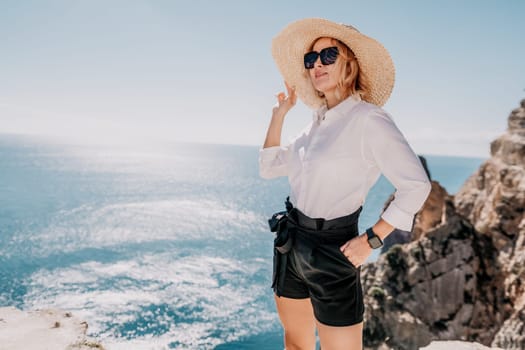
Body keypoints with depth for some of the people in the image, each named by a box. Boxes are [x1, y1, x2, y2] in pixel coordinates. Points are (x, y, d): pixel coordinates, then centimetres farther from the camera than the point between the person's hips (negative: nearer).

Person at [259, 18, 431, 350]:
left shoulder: (368, 119, -16)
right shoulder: (318, 122, 8)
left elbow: (416, 184, -19)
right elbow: (269, 167, 12)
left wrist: (370, 240, -18)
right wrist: (279, 111, 9)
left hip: (331, 251, -8)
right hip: (291, 243, 8)